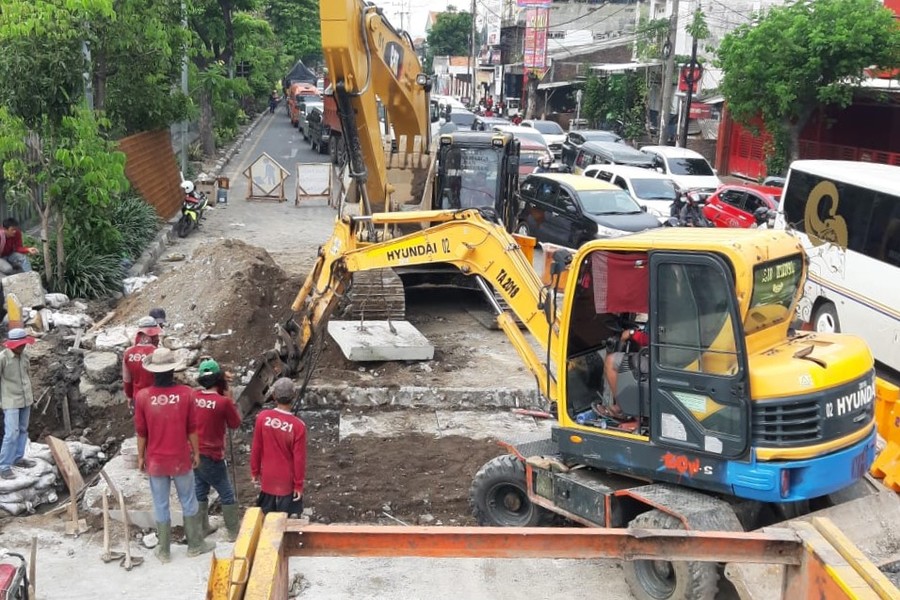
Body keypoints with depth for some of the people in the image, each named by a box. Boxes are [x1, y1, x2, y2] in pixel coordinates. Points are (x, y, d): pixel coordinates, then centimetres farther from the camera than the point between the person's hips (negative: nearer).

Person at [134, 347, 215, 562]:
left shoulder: (142, 396, -13)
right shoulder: (185, 393, -14)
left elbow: (141, 432, -4)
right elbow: (192, 428, -5)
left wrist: (141, 457, 10)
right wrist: (196, 452, 9)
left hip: (156, 461, 0)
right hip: (181, 459, 0)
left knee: (160, 505, 13)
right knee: (188, 502, 16)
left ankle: (164, 551, 24)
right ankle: (195, 545, 28)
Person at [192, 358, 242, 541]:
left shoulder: (194, 396, -3)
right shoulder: (223, 401, -20)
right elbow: (235, 424, -5)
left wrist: (221, 380, 7)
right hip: (211, 457, -6)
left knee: (200, 492, 20)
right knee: (227, 495, 8)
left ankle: (201, 529, 31)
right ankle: (235, 532, 15)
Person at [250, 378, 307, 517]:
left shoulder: (263, 417, -12)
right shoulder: (298, 425, -20)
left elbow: (256, 449, -3)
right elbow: (299, 459, -14)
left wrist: (255, 471, 12)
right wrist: (299, 485, -3)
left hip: (267, 480, 3)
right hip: (288, 483, -3)